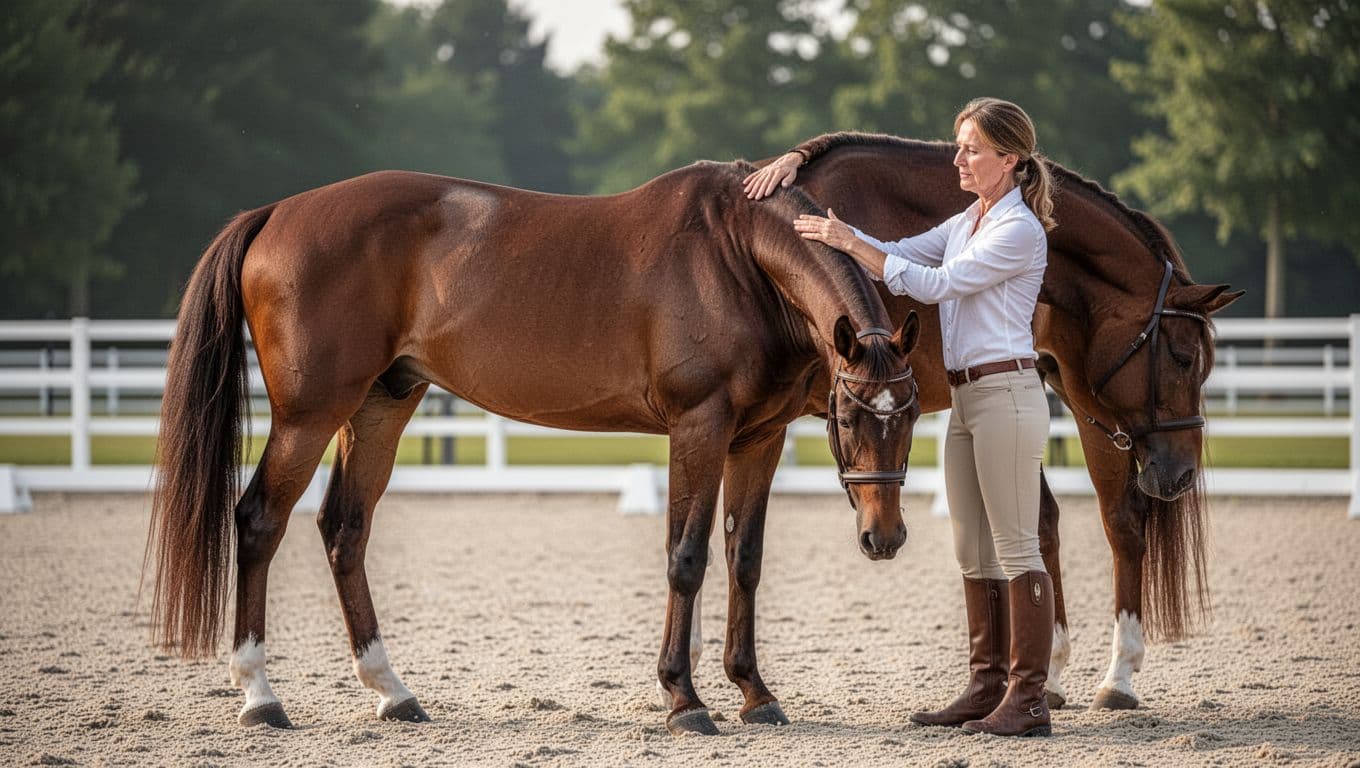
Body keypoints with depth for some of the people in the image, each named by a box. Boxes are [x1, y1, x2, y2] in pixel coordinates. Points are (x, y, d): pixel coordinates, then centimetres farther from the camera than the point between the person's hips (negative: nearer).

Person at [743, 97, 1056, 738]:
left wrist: (851, 242, -17)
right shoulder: (965, 224, 16)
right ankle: (987, 685, 15)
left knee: (1015, 546, -8)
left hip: (1005, 393, -9)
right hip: (965, 397, 9)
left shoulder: (1020, 231, -12)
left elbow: (934, 283, -18)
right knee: (973, 551, 10)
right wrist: (841, 236, 5)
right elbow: (895, 257, 18)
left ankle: (1028, 699, -7)